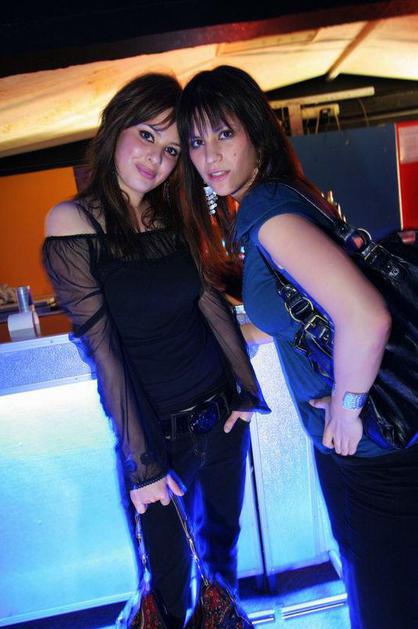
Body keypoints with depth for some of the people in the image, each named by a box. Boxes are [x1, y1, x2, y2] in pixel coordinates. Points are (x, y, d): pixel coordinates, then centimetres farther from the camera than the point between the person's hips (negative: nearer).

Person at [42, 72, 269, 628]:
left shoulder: (174, 216, -1)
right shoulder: (74, 224, -15)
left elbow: (212, 303, 1)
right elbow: (103, 348, -19)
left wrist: (248, 391, -2)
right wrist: (144, 464, -17)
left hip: (221, 413, 5)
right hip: (157, 431, -5)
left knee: (222, 534, 26)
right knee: (171, 573, 14)